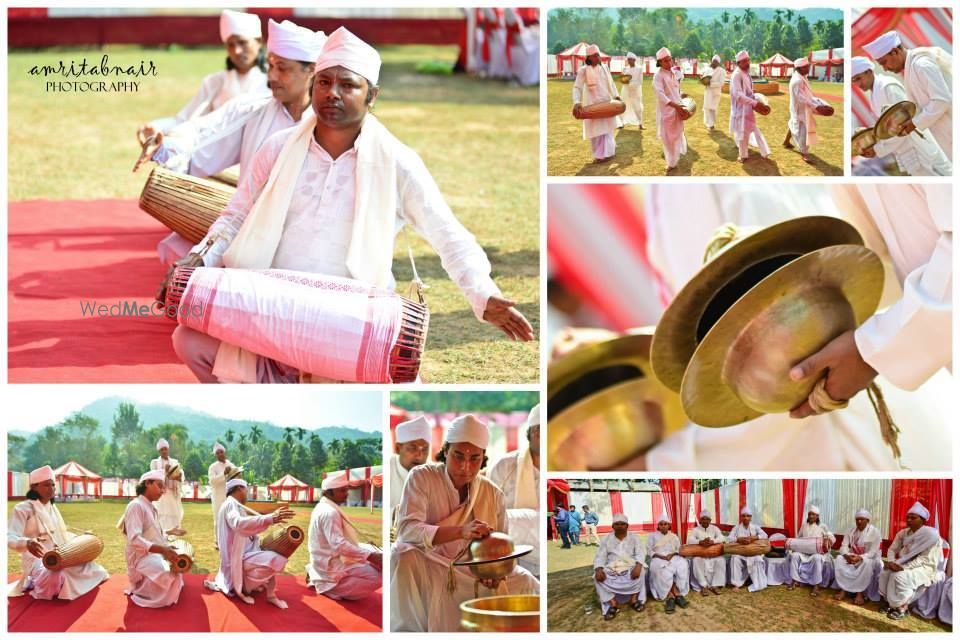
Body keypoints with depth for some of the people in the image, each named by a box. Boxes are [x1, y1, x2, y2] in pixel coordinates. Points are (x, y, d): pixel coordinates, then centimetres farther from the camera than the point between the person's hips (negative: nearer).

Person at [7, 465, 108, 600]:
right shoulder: (23, 509, -12)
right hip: (37, 559, -8)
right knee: (55, 576, -38)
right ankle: (34, 583, -5)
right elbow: (9, 538, -23)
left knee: (88, 566, -3)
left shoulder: (52, 507, 14)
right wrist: (27, 543, -43)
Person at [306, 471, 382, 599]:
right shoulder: (329, 512, -21)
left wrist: (368, 549, 11)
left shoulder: (324, 508, 12)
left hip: (329, 562, 11)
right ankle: (335, 589, -8)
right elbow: (339, 545, -29)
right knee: (378, 576, -17)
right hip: (333, 567, -11)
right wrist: (370, 555, -31)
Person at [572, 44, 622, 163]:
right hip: (592, 103, -4)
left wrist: (616, 96, 5)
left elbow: (610, 83, 13)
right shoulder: (583, 70, -11)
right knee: (596, 129, 3)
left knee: (607, 127, 9)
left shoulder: (604, 67, 3)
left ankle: (606, 152, 18)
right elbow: (577, 87, -16)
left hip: (606, 102, 4)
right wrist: (577, 102, -30)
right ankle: (599, 154, 13)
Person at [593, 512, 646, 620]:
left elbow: (640, 554, -6)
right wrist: (598, 569, -22)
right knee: (597, 577, -27)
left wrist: (638, 566, -29)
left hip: (630, 566, -1)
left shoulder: (634, 538, 6)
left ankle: (634, 599, -21)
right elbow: (600, 556, 0)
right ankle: (613, 603, -30)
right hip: (611, 568, 1)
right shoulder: (606, 539, 8)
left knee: (640, 571, -33)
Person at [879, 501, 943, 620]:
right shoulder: (903, 533, 5)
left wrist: (903, 567, -28)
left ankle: (902, 607, -17)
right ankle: (890, 602, -4)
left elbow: (925, 558, -22)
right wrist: (891, 562, -16)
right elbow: (892, 549, 7)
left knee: (900, 576, -32)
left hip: (924, 567, -6)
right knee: (885, 572, -19)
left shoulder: (931, 535, -17)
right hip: (905, 565, 7)